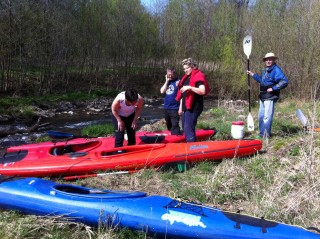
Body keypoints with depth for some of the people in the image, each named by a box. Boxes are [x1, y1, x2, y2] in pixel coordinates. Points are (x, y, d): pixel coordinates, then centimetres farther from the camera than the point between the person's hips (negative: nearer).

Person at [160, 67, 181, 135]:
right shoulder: (167, 82, 14)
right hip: (166, 108, 7)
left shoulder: (178, 81, -7)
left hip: (174, 109, -7)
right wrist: (167, 81, -2)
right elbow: (162, 91, 1)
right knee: (169, 126, 17)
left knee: (175, 127, -10)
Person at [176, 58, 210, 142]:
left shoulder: (199, 76, -10)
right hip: (186, 107, 10)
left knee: (188, 129, -15)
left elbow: (203, 91, -24)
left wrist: (190, 88, -31)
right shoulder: (186, 78, 18)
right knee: (185, 129, 15)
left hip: (193, 108, -10)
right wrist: (181, 107, 21)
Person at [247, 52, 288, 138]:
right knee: (261, 116, 17)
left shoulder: (276, 70, -16)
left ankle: (266, 135, 3)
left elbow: (284, 82, -26)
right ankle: (261, 133, 29)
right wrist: (252, 74, 25)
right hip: (262, 97, 10)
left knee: (267, 117, -6)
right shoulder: (265, 70, 13)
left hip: (270, 98, -10)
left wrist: (273, 88, -23)